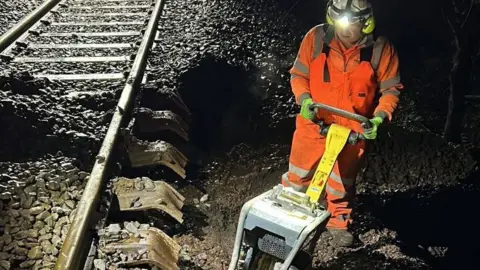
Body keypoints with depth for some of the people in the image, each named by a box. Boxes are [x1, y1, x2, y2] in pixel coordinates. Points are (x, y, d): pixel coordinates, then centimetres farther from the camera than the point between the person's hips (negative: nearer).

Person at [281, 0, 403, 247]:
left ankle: (338, 221, 43)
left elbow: (391, 88, -4)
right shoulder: (316, 37, -14)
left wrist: (380, 117, -19)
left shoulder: (380, 49, -15)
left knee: (342, 182, 19)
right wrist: (304, 98, -20)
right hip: (313, 124, 1)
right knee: (298, 175, 16)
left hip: (353, 130, 0)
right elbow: (298, 74, -3)